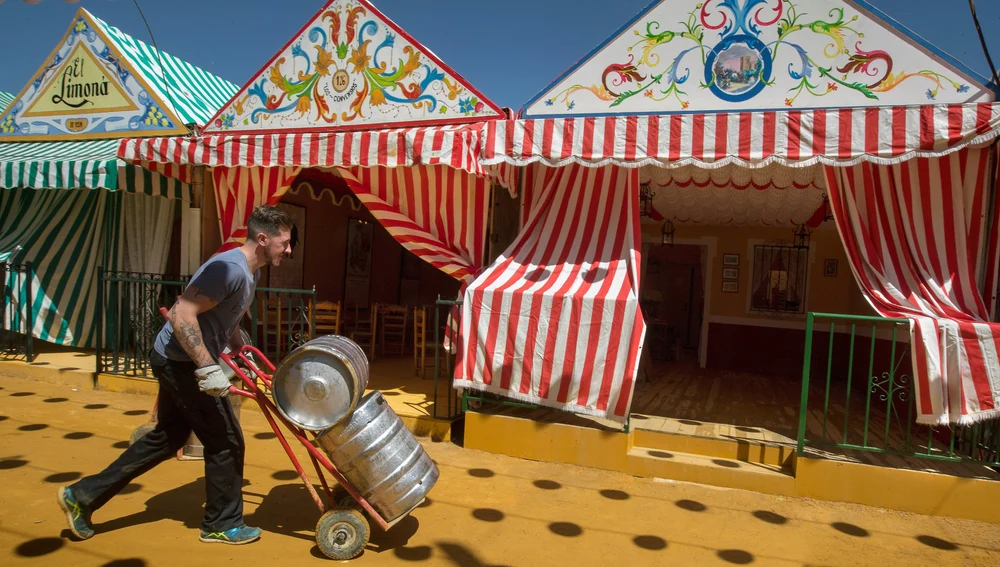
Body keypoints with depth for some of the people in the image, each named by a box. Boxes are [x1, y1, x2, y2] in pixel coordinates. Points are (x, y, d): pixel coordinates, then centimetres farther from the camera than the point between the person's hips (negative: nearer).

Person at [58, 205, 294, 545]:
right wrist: (208, 368, -30)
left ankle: (82, 495, 31)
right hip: (181, 363, -10)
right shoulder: (231, 269, -24)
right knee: (226, 442, 1)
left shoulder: (249, 272, 8)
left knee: (166, 438, 21)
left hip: (179, 363, 10)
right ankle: (222, 524, 18)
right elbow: (182, 315, -30)